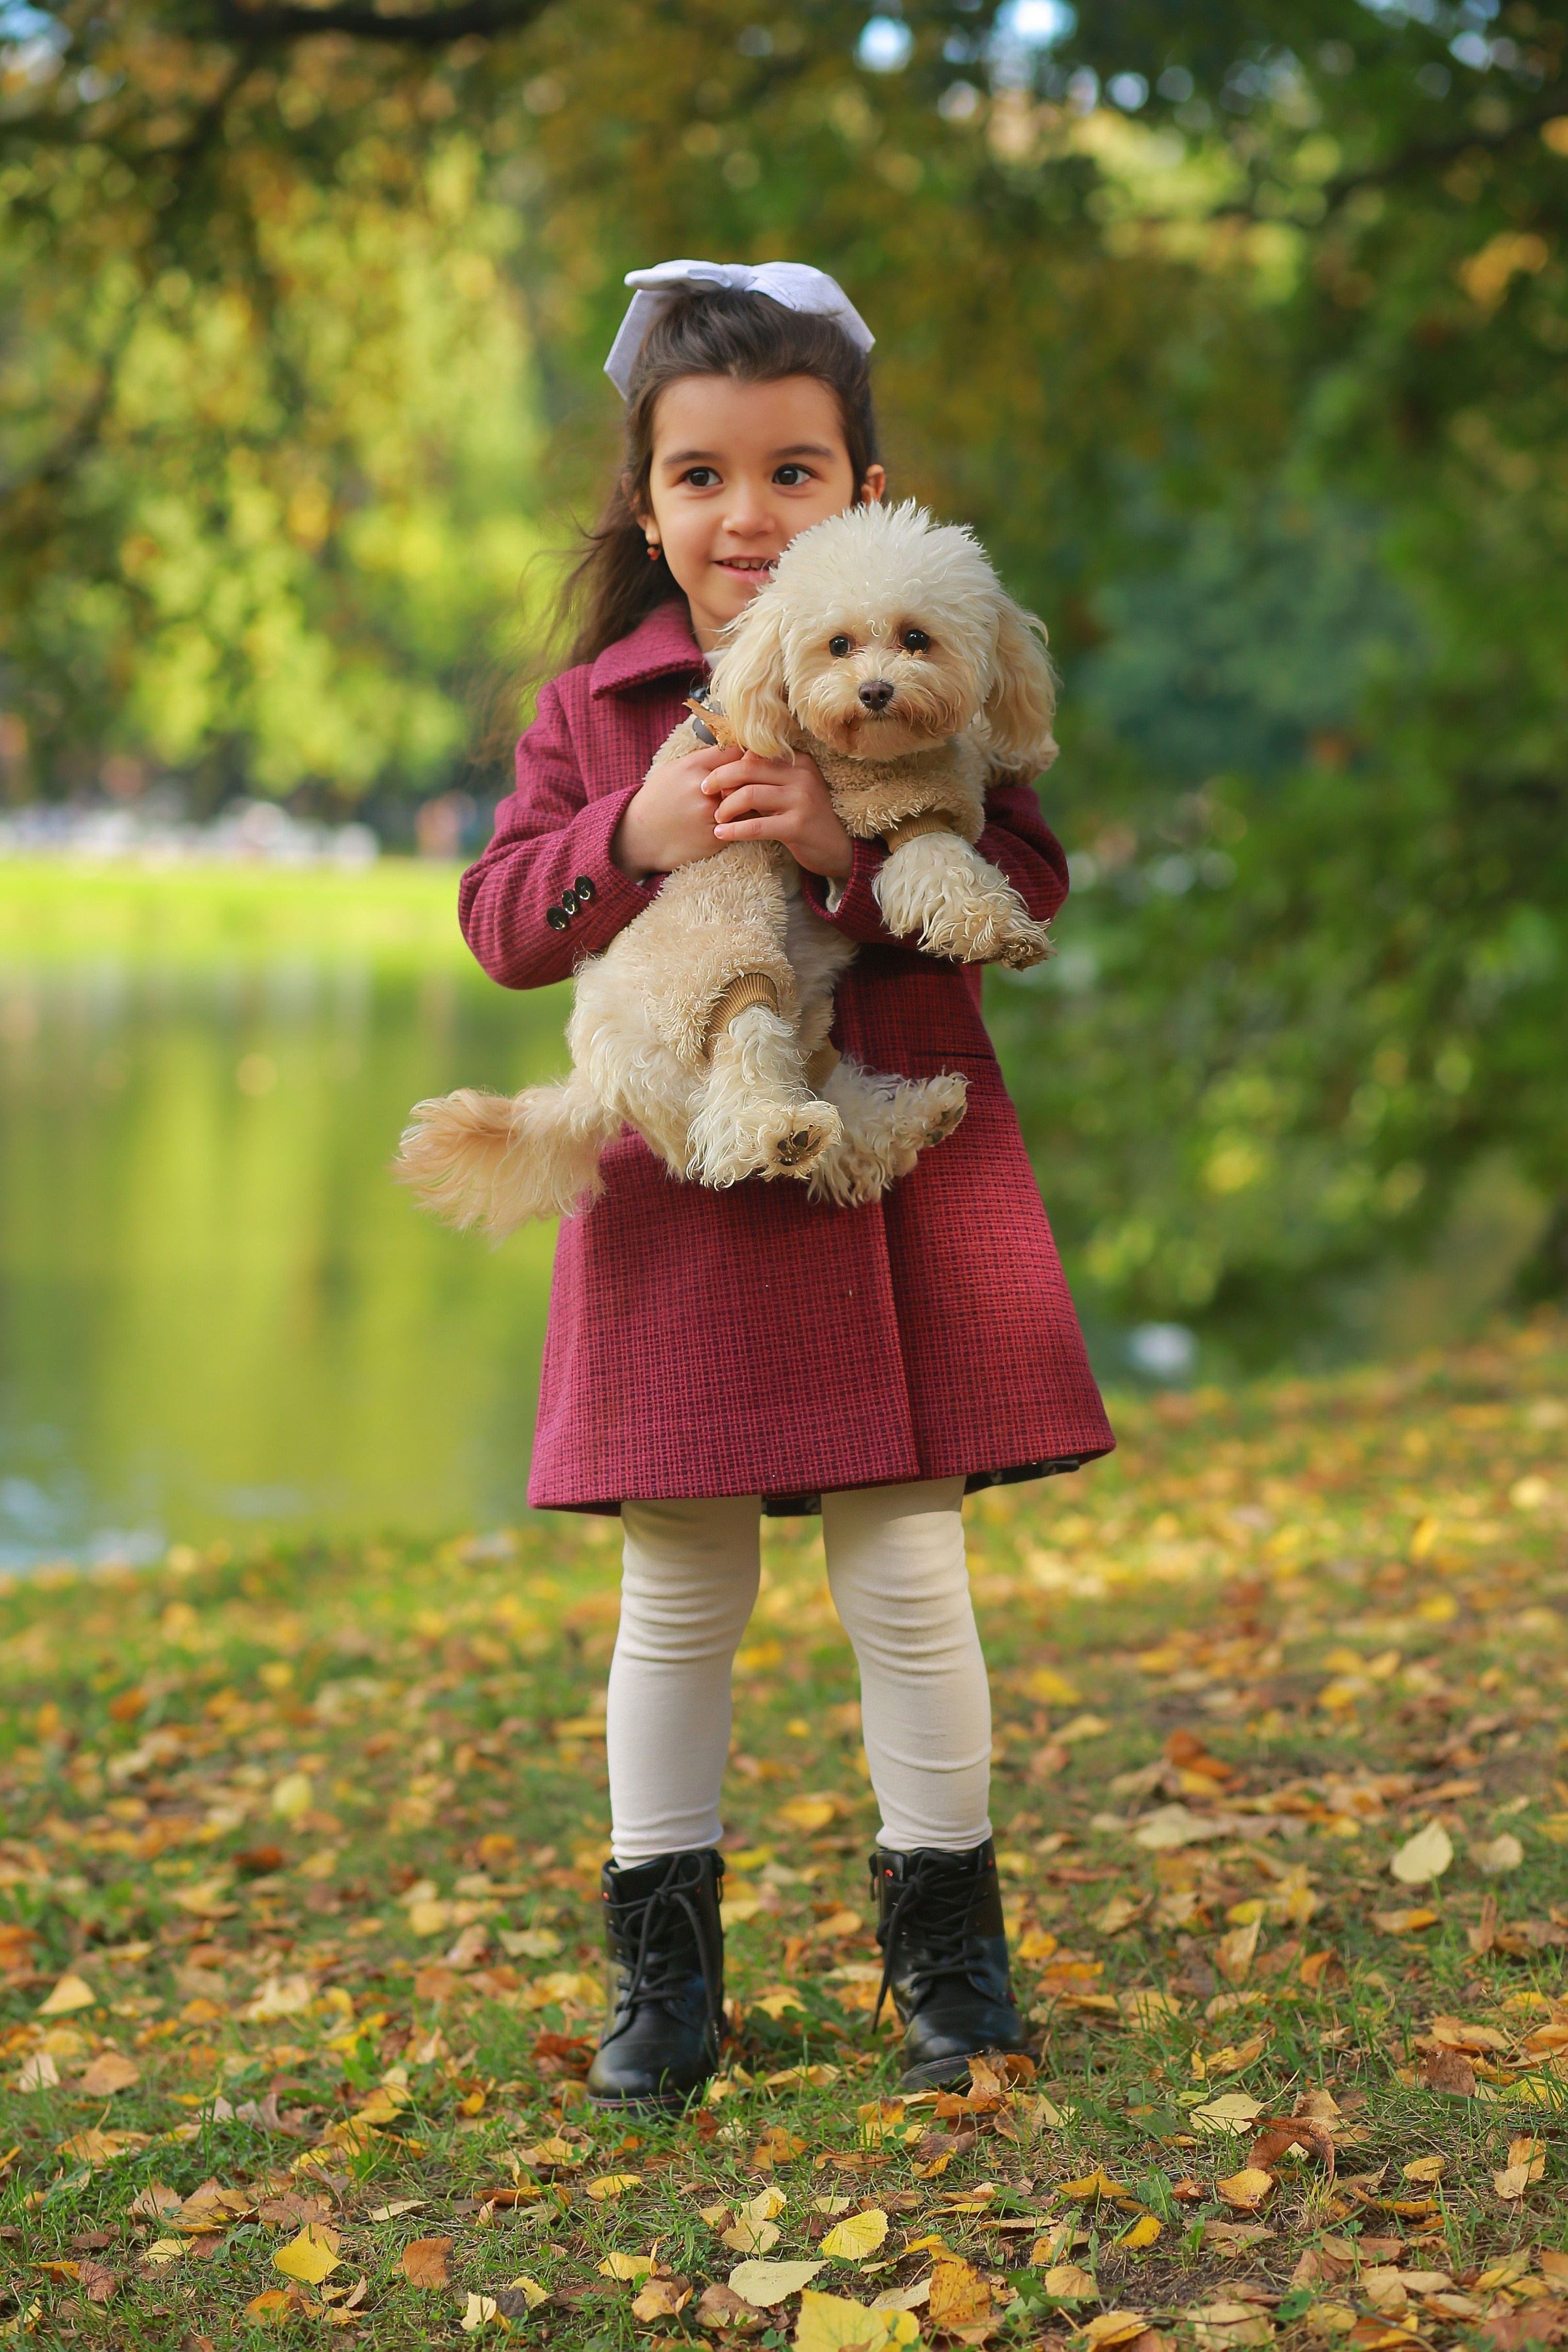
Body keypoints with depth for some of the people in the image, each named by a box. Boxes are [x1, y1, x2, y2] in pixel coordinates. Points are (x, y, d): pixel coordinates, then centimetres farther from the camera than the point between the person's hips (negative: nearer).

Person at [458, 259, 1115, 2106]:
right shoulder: (594, 707, 7)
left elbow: (1025, 883, -8)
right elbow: (503, 917, 2)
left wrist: (852, 842, -24)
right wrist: (630, 836, -16)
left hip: (894, 1187, -1)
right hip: (675, 1203, 2)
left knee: (905, 1574, 4)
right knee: (676, 1596, 8)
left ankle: (943, 1933, 21)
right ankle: (660, 1962, 20)